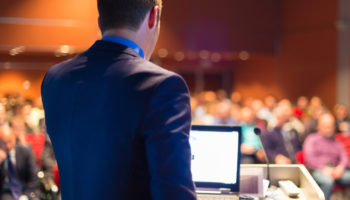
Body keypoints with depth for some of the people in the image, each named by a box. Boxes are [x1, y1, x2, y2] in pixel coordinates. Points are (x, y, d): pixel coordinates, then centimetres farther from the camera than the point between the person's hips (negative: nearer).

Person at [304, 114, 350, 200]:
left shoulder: (336, 143, 29)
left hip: (335, 171, 4)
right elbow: (309, 158, 2)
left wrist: (341, 167, -12)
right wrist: (324, 168, -15)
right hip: (317, 170, -4)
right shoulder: (312, 139, 17)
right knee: (328, 180, -39)